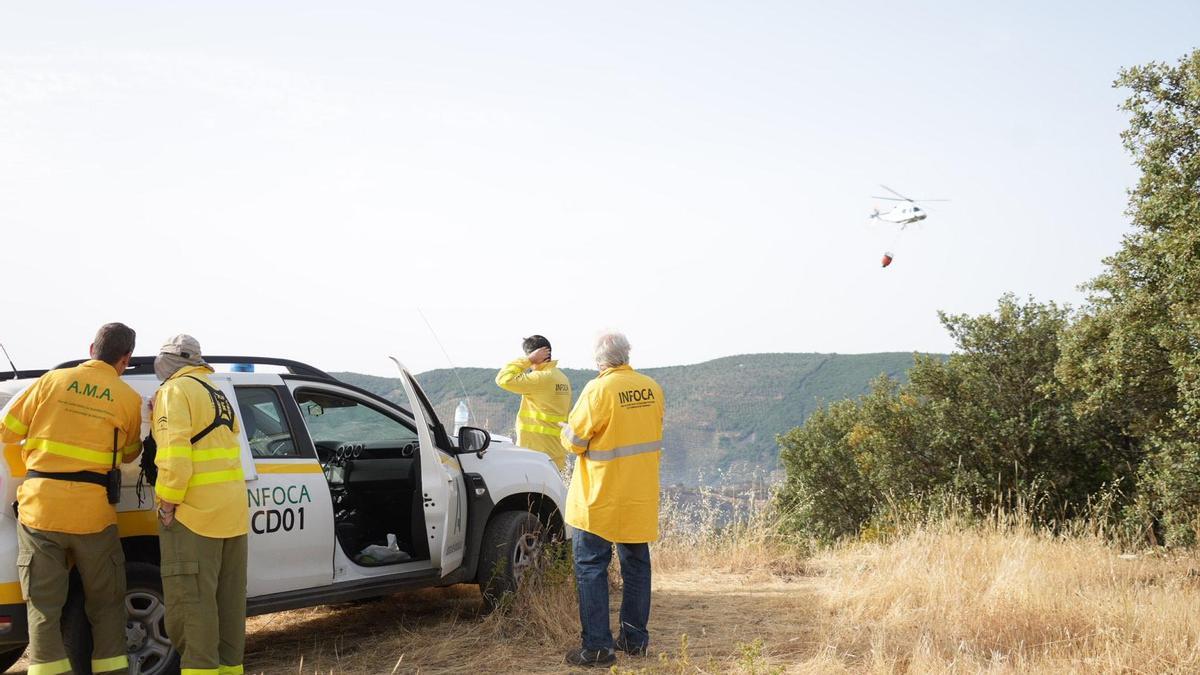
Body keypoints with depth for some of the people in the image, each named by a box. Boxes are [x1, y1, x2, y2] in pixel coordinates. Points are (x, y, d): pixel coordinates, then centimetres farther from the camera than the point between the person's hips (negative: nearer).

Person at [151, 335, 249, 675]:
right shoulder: (218, 394, 21)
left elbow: (174, 453, -18)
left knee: (191, 597, -5)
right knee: (229, 594, 13)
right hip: (233, 508, 9)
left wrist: (167, 502, -13)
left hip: (194, 510, -9)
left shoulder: (175, 391, -8)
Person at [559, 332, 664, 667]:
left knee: (591, 567, 1)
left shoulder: (598, 391, -17)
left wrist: (566, 430, 8)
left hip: (601, 499, -6)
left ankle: (597, 646, 0)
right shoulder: (652, 389, 2)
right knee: (636, 564, 15)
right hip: (641, 499, 6)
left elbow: (574, 441, -13)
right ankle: (635, 639, 22)